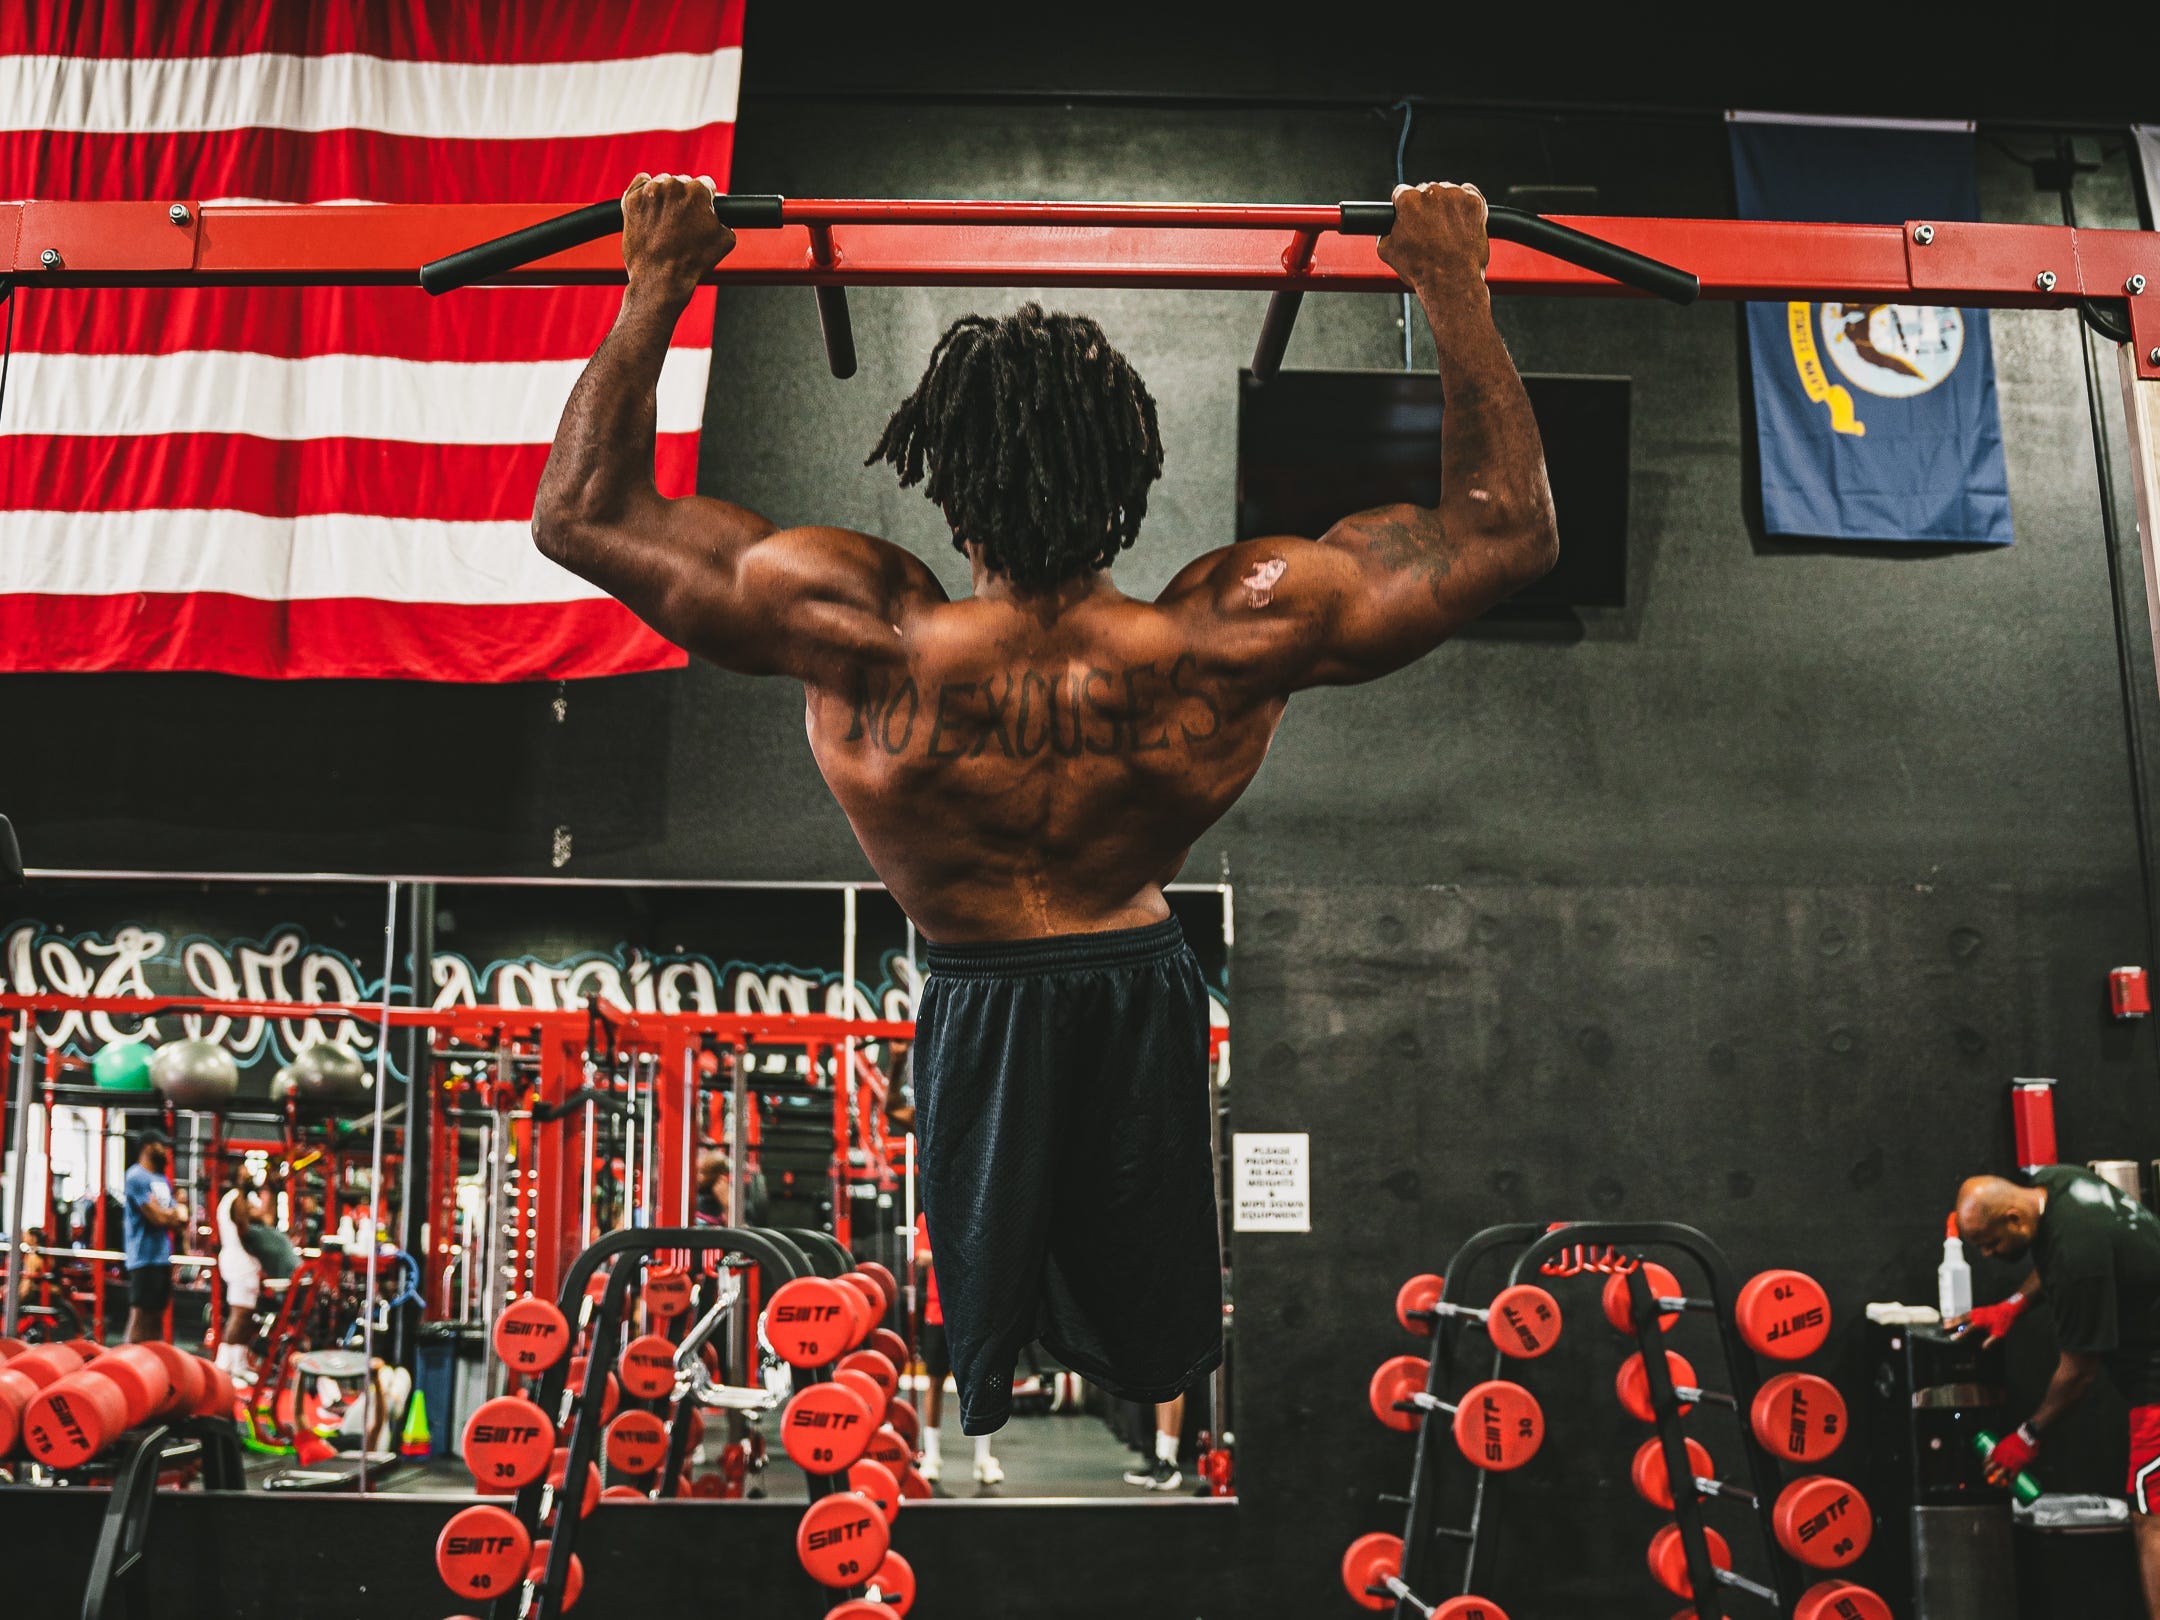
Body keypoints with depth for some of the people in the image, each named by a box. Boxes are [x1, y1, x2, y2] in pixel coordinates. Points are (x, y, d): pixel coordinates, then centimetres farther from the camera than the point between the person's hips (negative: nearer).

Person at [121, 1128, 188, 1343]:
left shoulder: (163, 1181, 18)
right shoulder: (136, 1176, -9)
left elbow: (179, 1220, 15)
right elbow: (157, 1217, -17)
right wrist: (174, 1214, 3)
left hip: (163, 1258, 9)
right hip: (145, 1258, -9)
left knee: (157, 1314, 11)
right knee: (140, 1313, -10)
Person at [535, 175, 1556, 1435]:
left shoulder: (871, 644, -29)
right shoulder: (1228, 643, -26)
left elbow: (580, 510, -17)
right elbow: (1510, 529, -14)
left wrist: (657, 285, -11)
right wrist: (1458, 292, -10)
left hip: (968, 1013, -1)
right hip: (1150, 994, 2)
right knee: (1158, 1368, 27)